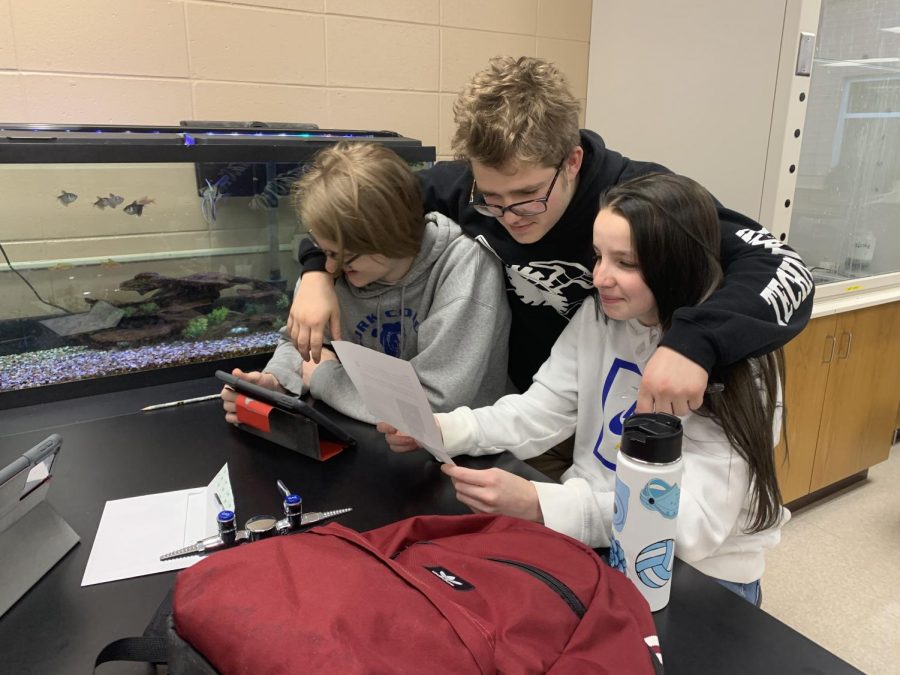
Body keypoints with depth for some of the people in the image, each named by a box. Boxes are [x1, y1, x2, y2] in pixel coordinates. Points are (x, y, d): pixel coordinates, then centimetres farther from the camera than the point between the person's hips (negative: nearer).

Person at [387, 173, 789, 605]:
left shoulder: (738, 363, -22)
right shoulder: (599, 315, -4)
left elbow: (694, 518, -27)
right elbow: (538, 414, -5)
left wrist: (538, 504, -38)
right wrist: (437, 428, -22)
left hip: (697, 574, -4)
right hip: (598, 540, 5)